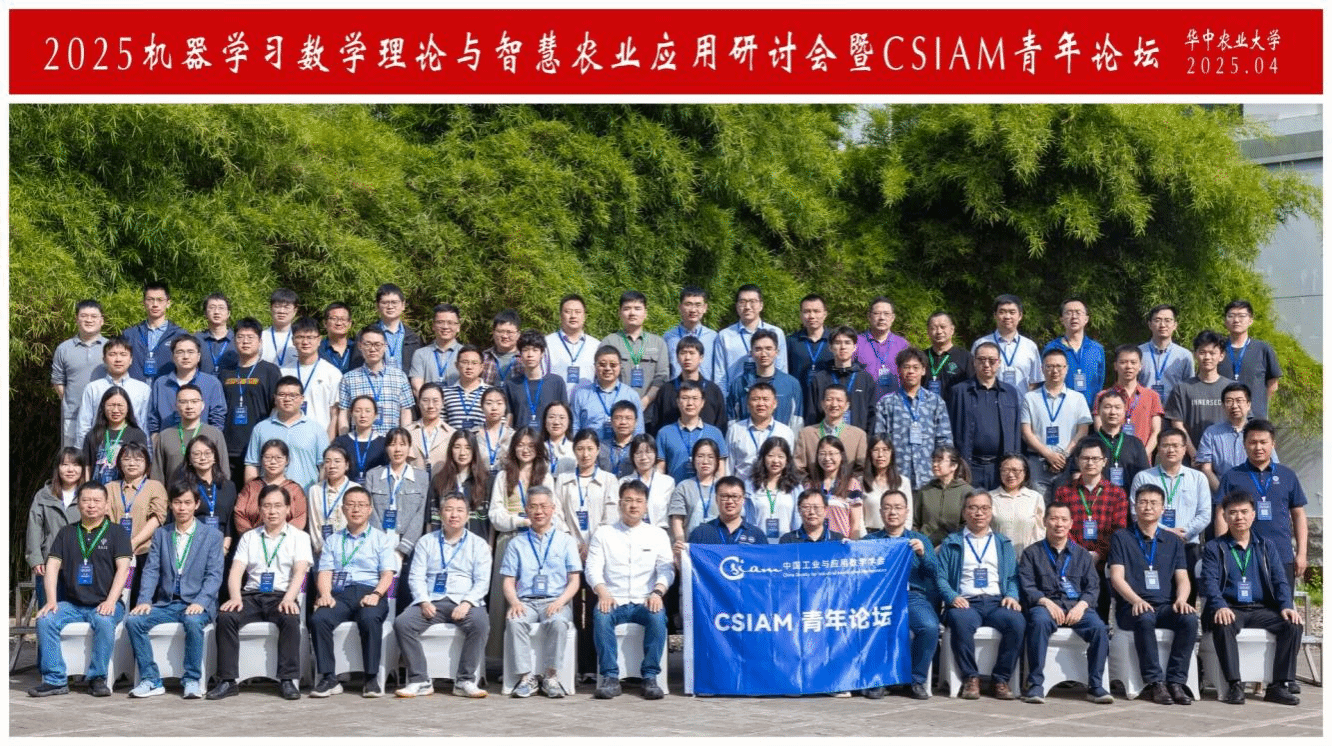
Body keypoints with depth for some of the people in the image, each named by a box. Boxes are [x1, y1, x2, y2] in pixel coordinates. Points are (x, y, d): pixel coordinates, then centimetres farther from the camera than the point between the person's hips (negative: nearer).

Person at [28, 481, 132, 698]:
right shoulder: (66, 533, 16)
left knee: (104, 621, -35)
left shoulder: (116, 533, 7)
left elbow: (123, 568, -4)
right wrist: (51, 600, -7)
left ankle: (97, 678, -23)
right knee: (45, 620, -24)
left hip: (103, 604, -3)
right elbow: (52, 566, 8)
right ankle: (55, 680, -19)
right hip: (71, 603, 3)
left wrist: (110, 601, -18)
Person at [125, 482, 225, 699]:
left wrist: (200, 602, -20)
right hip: (166, 603, 4)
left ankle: (192, 680, -22)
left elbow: (214, 575, -3)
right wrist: (144, 600, -11)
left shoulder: (212, 536, 6)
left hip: (196, 603, -3)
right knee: (133, 619, -22)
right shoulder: (160, 534, 15)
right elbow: (151, 570, 6)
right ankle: (151, 680, -15)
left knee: (193, 621, -37)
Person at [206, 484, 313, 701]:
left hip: (282, 596, -2)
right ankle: (228, 681, -23)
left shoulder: (299, 537, 12)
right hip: (252, 595, 2)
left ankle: (289, 680, -29)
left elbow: (300, 571, -4)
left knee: (290, 619, -35)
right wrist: (235, 597, -13)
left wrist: (289, 599, -23)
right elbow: (236, 571, 8)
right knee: (225, 616, -26)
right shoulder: (249, 537, 19)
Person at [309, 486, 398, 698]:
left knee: (370, 619, -37)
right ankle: (328, 678, -25)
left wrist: (376, 594, -15)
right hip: (339, 593, 2)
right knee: (318, 619, -30)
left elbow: (387, 573, 5)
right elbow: (325, 572, 12)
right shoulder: (333, 540, 25)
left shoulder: (381, 539, 18)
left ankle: (371, 679, -29)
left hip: (369, 592, -2)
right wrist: (325, 594, -10)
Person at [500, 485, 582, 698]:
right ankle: (526, 677, -28)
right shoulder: (517, 545, 18)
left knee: (559, 622, -35)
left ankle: (551, 676, -26)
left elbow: (574, 581, 8)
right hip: (526, 602, 1)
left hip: (555, 602, -1)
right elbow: (508, 581, 11)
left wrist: (560, 601, -11)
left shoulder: (566, 541, 16)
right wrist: (514, 602, -11)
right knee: (514, 621, -33)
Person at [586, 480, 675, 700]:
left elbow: (667, 570, 6)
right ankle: (610, 677, -27)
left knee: (658, 616, -34)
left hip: (645, 603, 0)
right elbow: (593, 569, 4)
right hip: (613, 602, 0)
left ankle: (650, 677, -25)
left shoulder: (658, 536, 15)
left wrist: (658, 592, -16)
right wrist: (602, 592, -17)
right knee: (600, 615, -33)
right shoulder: (603, 535, 13)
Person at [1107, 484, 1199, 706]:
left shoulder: (1173, 541, 20)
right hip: (1132, 608, -3)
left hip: (1166, 607, 3)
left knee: (1189, 618, -30)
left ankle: (1175, 681, -24)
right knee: (1145, 618, -38)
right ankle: (1155, 682, -30)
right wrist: (1136, 600, -21)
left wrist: (1181, 599, -13)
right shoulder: (1121, 538, 10)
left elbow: (1183, 578, 11)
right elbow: (1117, 577, -1)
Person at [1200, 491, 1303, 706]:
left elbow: (1280, 581, 10)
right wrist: (1220, 607, -25)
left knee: (1294, 624, -24)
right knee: (1222, 625, -38)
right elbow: (1210, 582, -4)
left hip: (1261, 609, 3)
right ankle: (1234, 685, -34)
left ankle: (1279, 686, -22)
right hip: (1230, 609, -3)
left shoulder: (1267, 547, 19)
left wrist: (1286, 606, -11)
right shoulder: (1214, 548, 10)